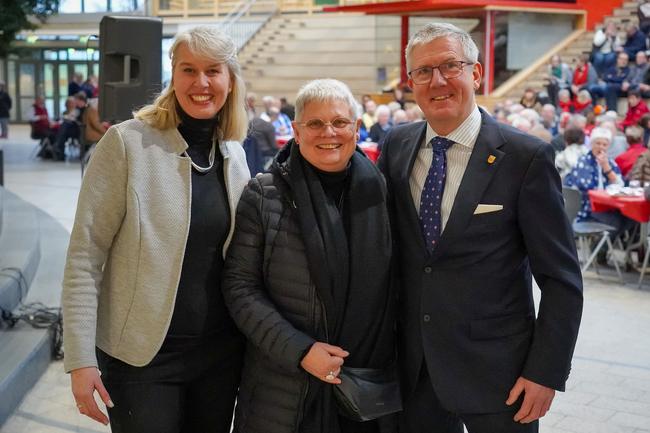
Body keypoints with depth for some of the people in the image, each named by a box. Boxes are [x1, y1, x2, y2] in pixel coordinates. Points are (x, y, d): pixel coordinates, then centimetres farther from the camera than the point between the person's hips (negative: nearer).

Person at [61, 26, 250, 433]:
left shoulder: (234, 154, 5)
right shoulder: (127, 142, -12)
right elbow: (85, 254, -13)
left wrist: (251, 340, 10)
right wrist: (81, 359, -17)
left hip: (221, 352, 5)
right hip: (142, 355, -5)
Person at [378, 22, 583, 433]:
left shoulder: (527, 157, -12)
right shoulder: (396, 147, 2)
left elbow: (561, 279, -9)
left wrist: (546, 372, -12)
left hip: (495, 369, -4)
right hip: (413, 366, 4)